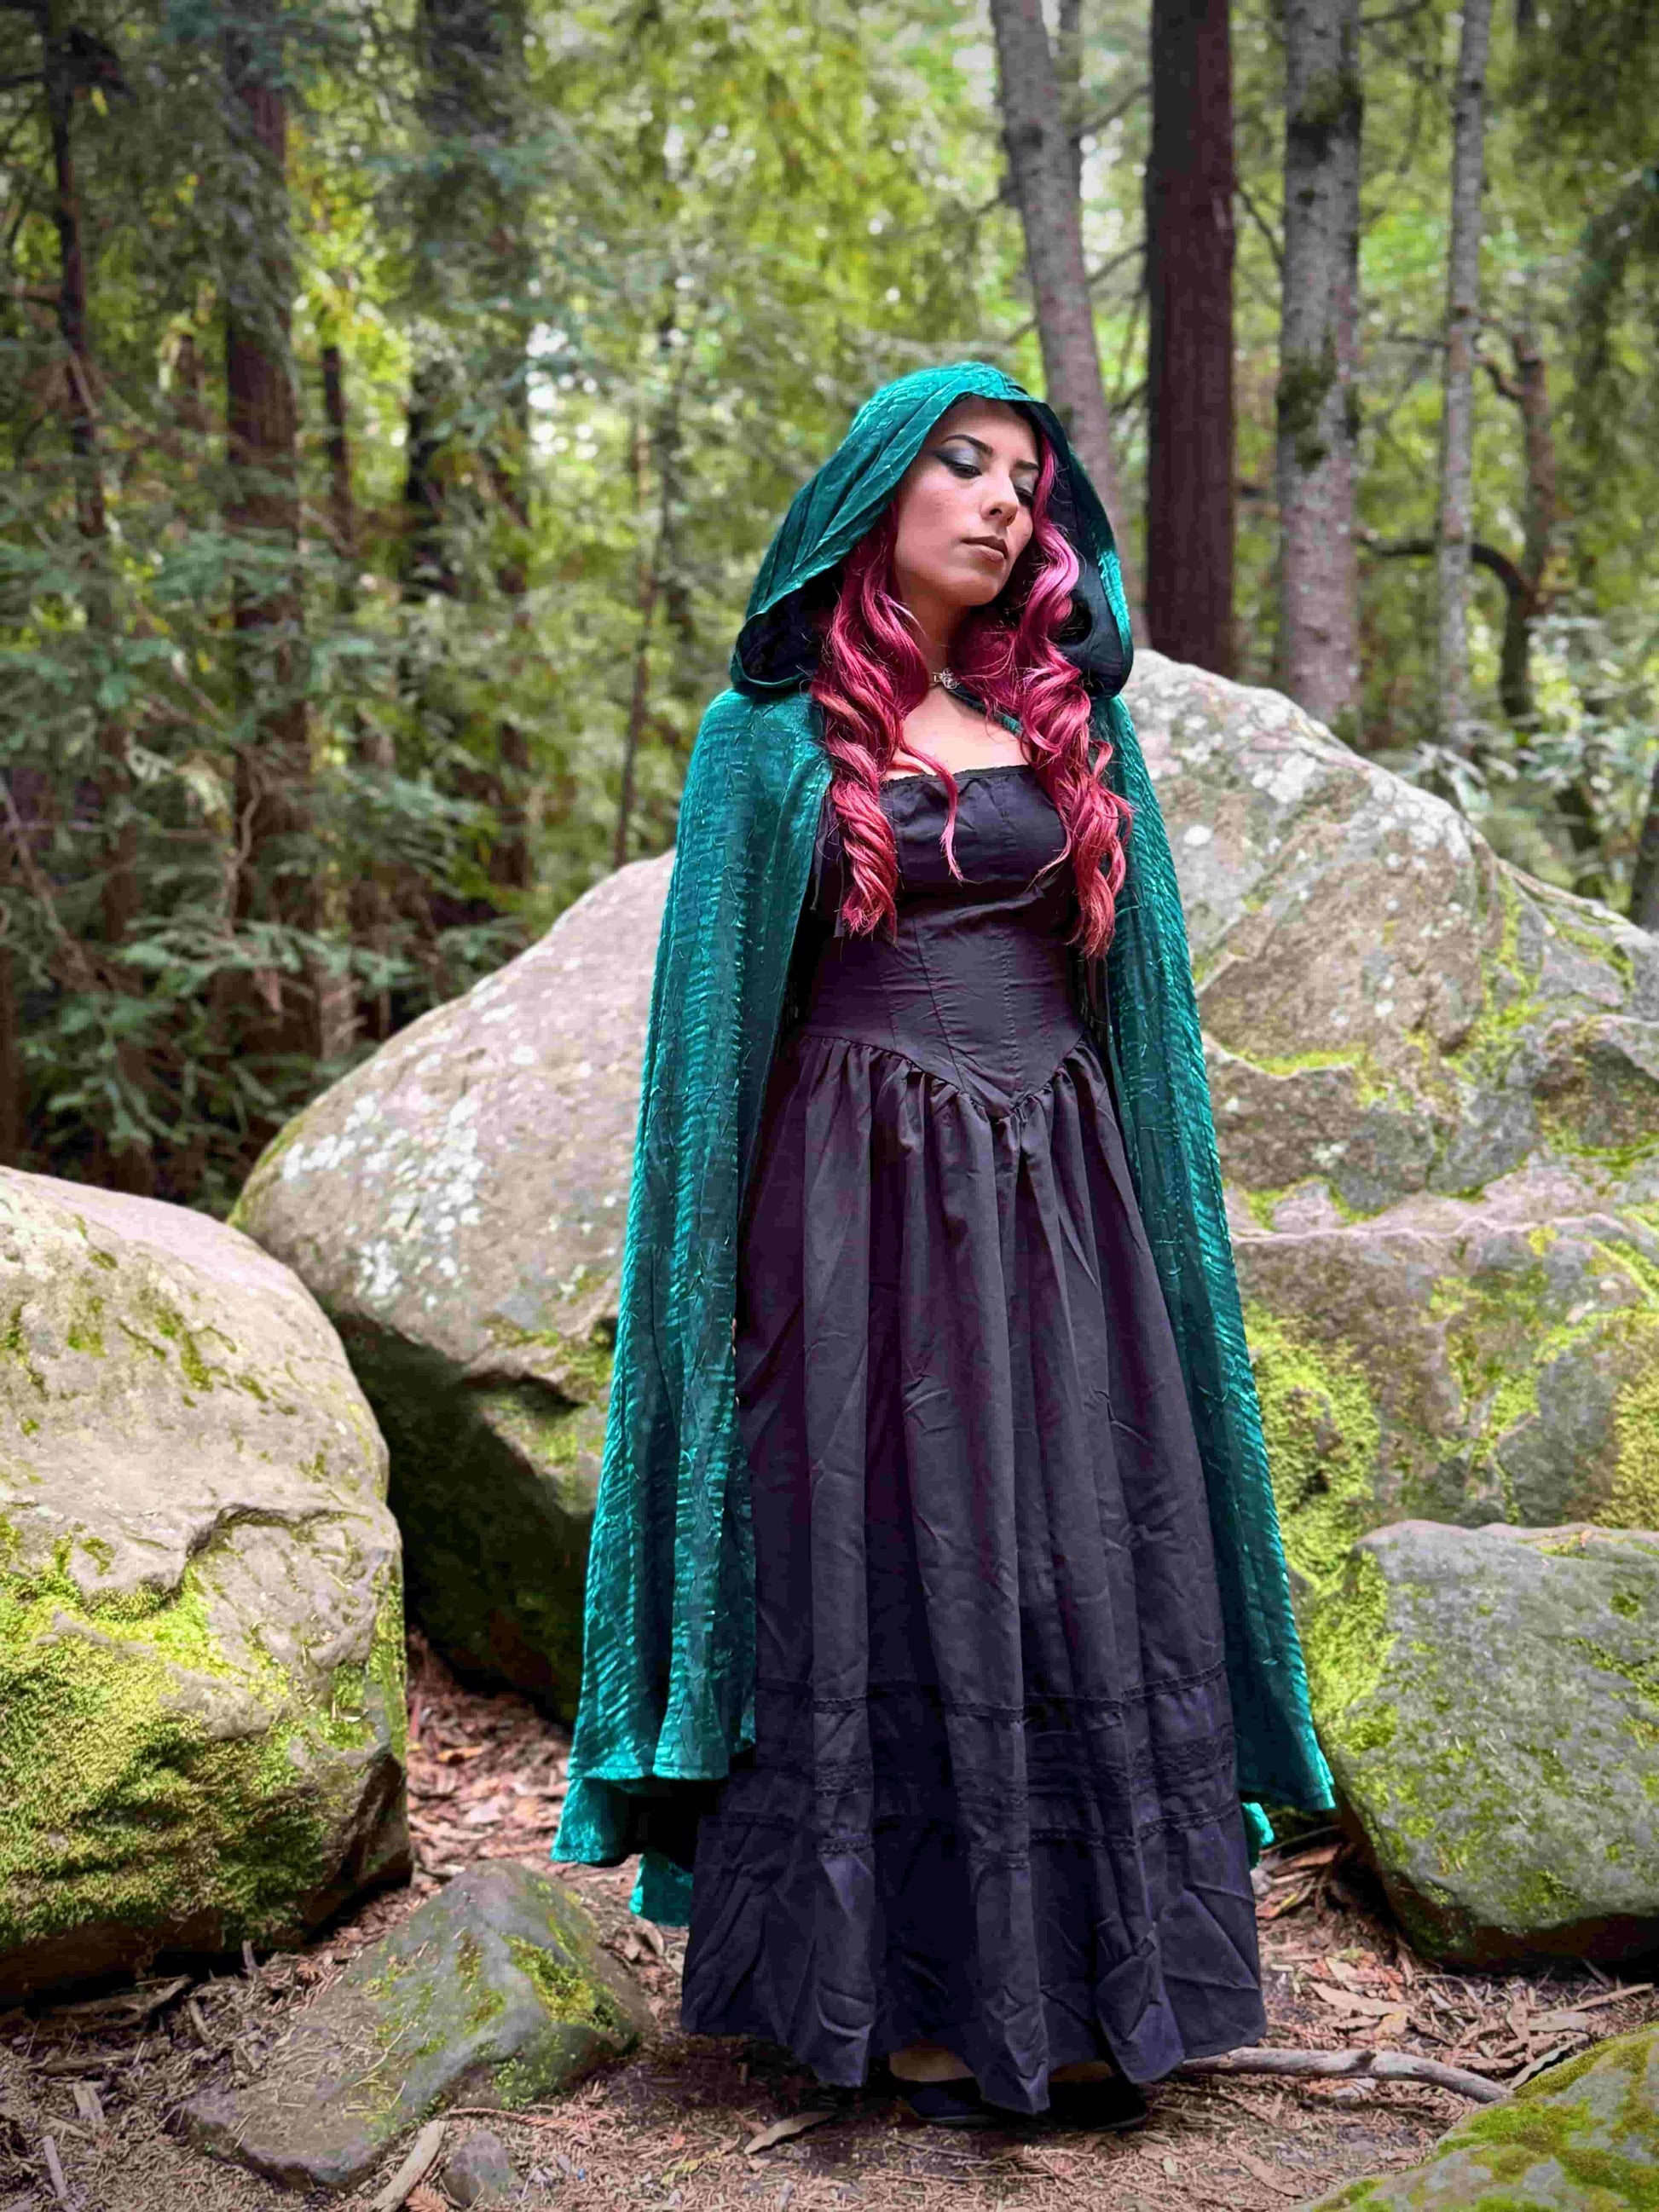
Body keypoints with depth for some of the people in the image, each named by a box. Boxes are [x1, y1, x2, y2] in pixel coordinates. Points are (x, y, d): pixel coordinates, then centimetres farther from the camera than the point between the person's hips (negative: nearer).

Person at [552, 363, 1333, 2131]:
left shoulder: (1071, 716, 12)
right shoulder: (771, 730, 4)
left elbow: (1136, 985, 13)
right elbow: (716, 1010, 2)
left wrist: (1149, 1217, 7)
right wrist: (724, 1271, -4)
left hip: (1052, 1192, 3)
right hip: (861, 1193, -3)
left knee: (1081, 1569, 2)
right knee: (890, 1573, 0)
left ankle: (1082, 1989, 12)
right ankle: (914, 1997, 12)